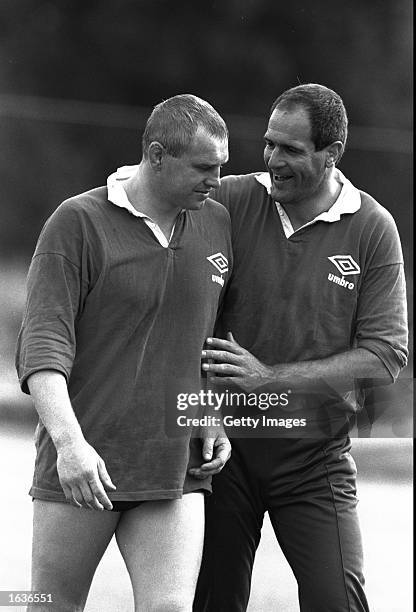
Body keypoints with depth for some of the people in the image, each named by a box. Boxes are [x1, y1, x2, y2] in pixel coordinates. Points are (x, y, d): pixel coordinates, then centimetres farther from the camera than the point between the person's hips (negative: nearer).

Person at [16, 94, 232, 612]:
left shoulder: (216, 224, 9)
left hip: (175, 474, 3)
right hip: (80, 467, -3)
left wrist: (215, 421, 9)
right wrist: (69, 441, -27)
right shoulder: (77, 223, -7)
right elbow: (42, 344, -14)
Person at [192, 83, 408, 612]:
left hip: (314, 454, -1)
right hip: (223, 440, 1)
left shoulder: (372, 229, -3)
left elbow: (385, 356, -8)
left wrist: (269, 377, -16)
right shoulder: (228, 202, -2)